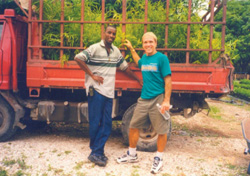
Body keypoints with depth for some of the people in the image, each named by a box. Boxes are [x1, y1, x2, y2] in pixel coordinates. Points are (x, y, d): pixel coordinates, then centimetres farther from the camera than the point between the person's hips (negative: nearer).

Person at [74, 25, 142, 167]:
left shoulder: (116, 51, 14)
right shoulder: (95, 48, -4)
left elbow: (125, 67, 23)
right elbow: (78, 58, -13)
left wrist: (139, 80, 23)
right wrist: (92, 75, -14)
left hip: (109, 91, 6)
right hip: (96, 90, -6)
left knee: (107, 124, 5)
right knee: (95, 122, -1)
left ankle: (97, 153, 15)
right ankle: (96, 152, 13)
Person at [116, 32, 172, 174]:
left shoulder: (162, 58, -8)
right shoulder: (144, 58, 11)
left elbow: (168, 80, -11)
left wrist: (167, 101, -18)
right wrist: (131, 48, 35)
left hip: (158, 99, -6)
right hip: (143, 99, 7)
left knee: (162, 130, 2)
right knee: (134, 126, 10)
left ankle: (159, 159, 20)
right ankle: (132, 155, 28)